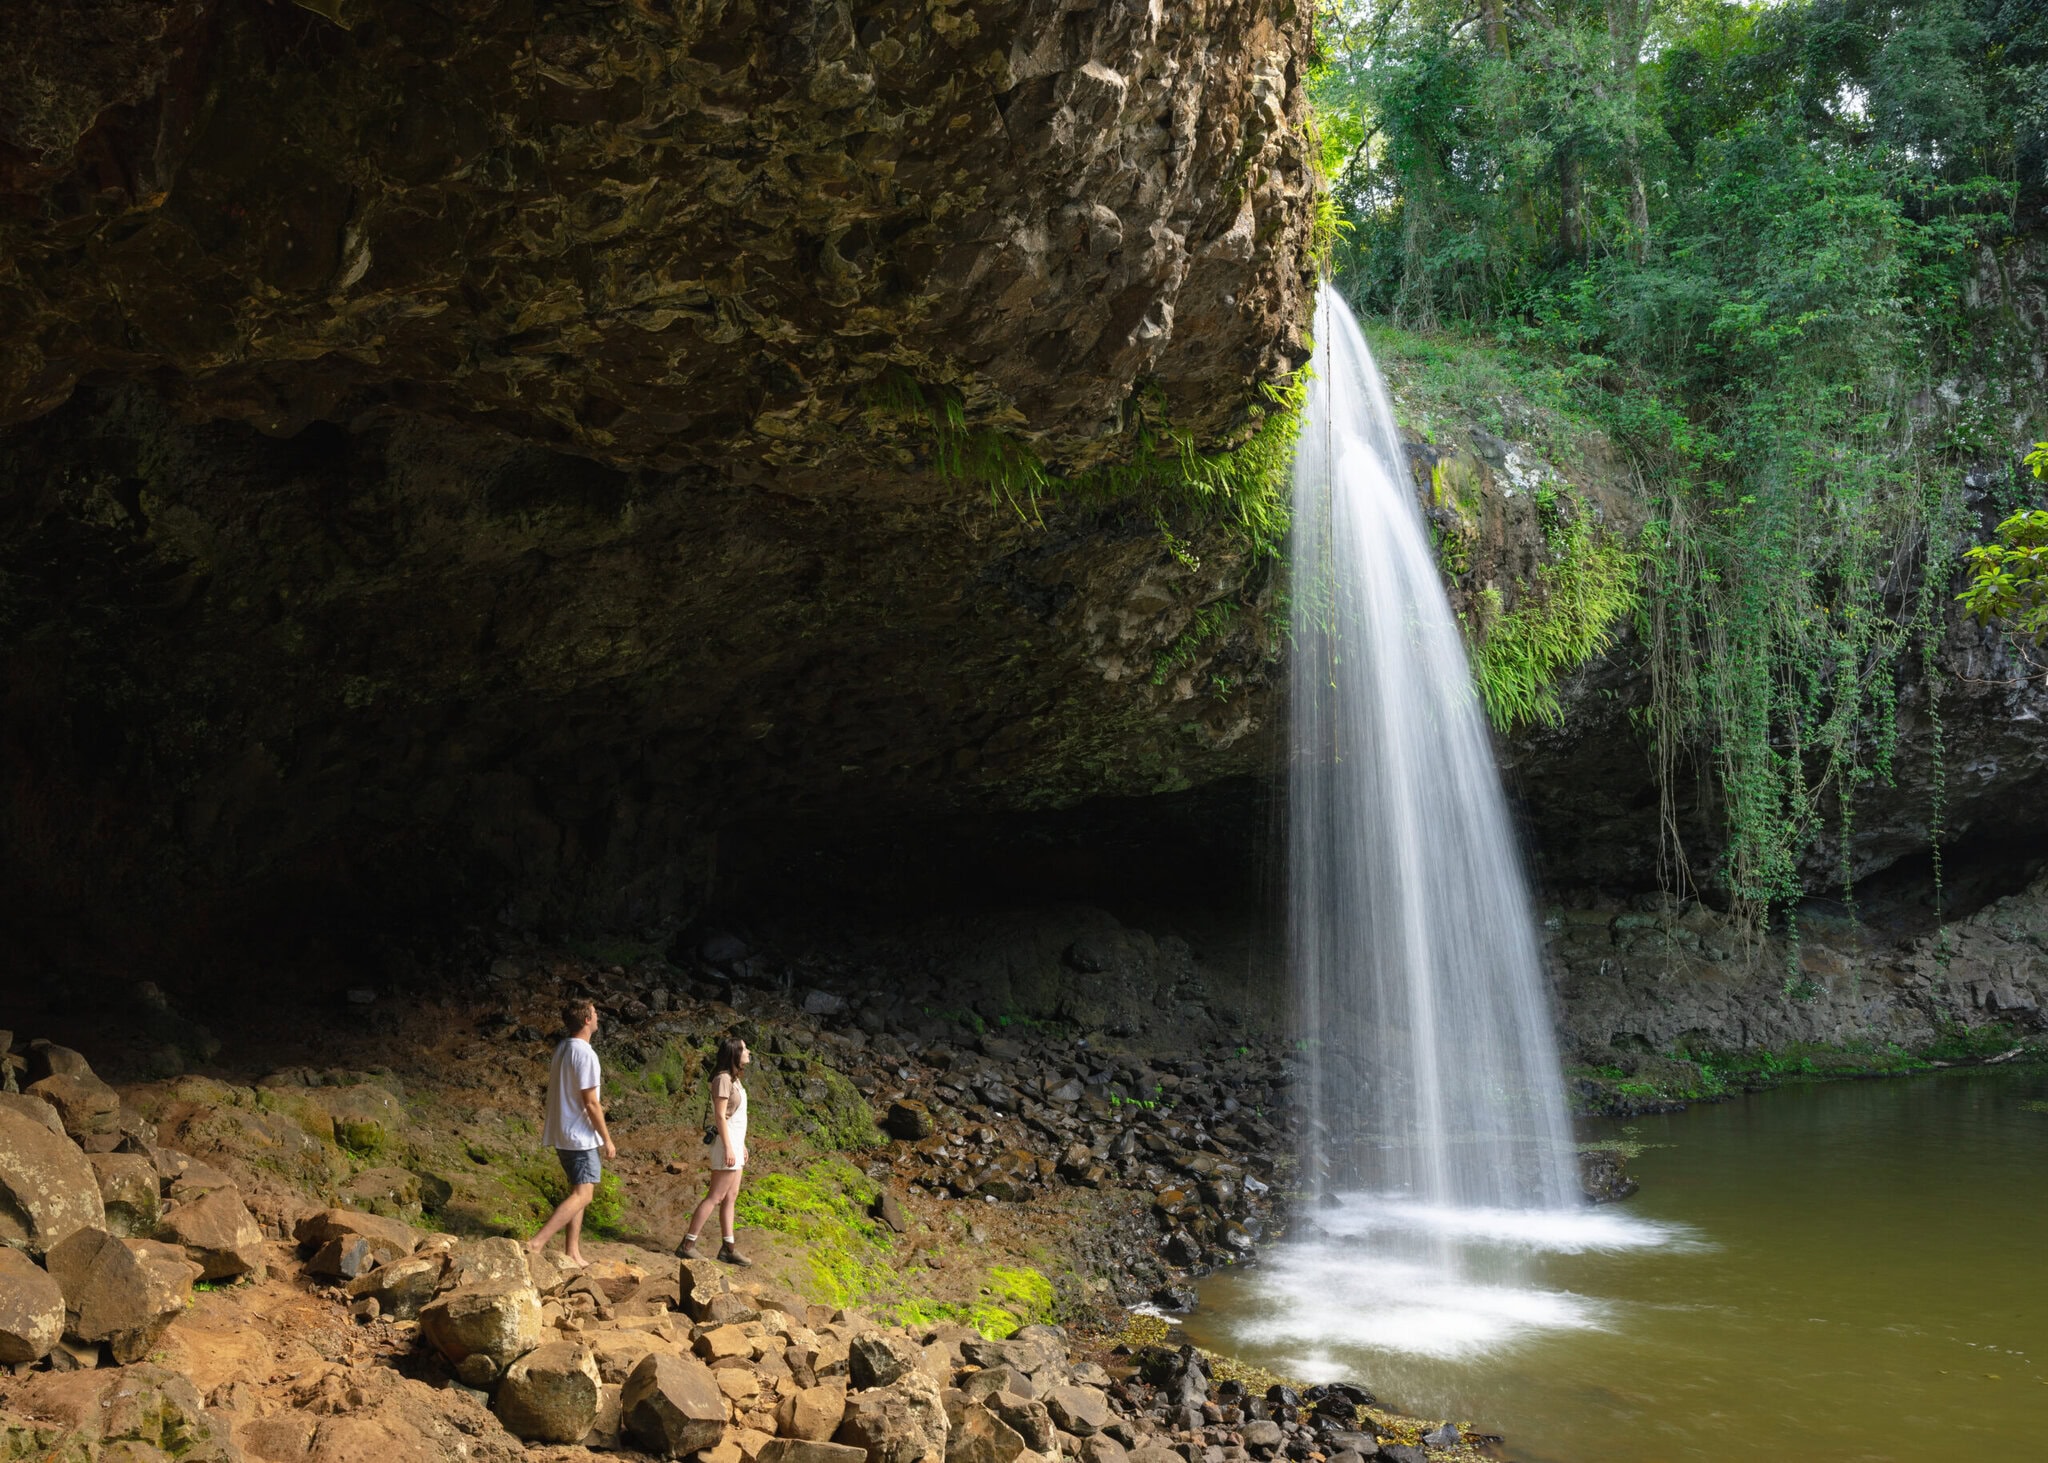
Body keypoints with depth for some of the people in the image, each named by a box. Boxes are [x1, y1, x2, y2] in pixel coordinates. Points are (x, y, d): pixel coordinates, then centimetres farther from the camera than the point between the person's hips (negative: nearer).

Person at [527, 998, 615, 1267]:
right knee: (582, 1194, -10)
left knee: (579, 1192, 14)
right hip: (581, 1136, -9)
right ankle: (537, 1243, -19)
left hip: (563, 1134, 10)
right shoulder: (585, 1054, -18)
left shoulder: (561, 1050, 10)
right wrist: (607, 1139, -11)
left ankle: (572, 1253, 13)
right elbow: (590, 1103, -18)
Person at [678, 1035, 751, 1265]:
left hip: (734, 1141, 10)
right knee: (716, 1196, -8)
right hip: (726, 1142, -10)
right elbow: (720, 1116, -19)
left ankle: (728, 1248, 13)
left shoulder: (733, 1079, 14)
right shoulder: (723, 1079, -15)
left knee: (731, 1196, 10)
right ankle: (687, 1244, -5)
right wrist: (728, 1148, -22)